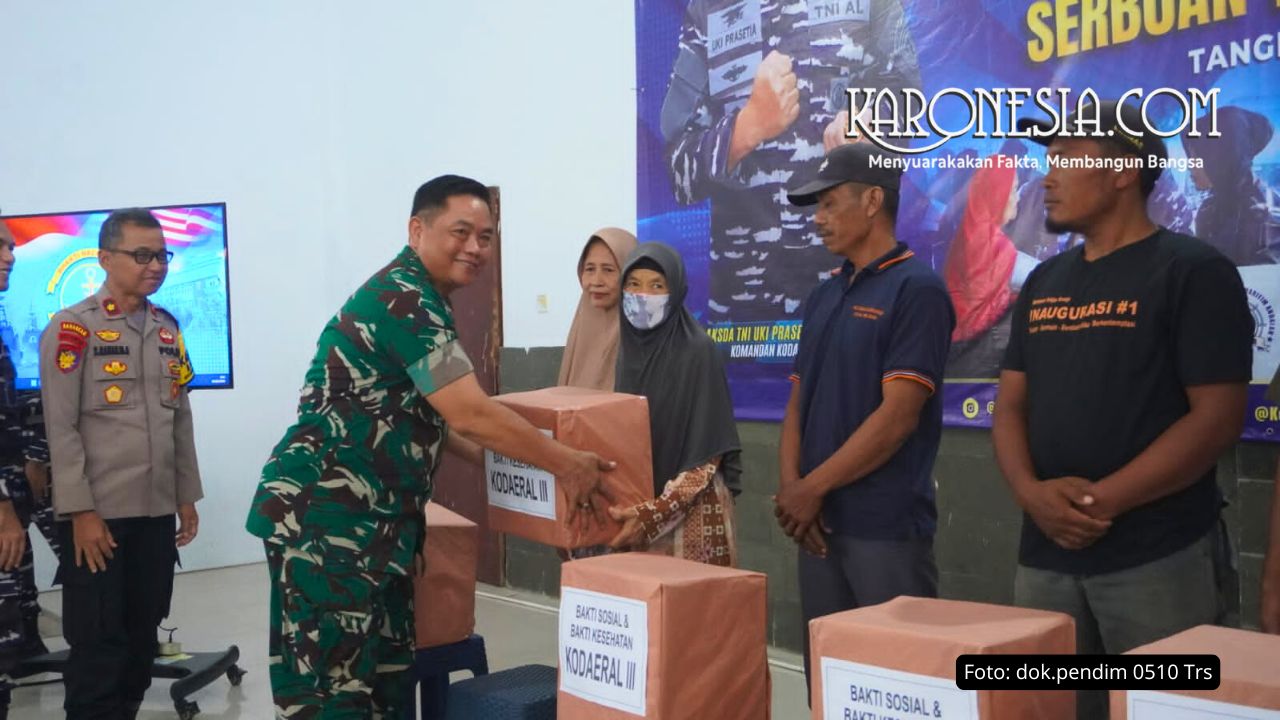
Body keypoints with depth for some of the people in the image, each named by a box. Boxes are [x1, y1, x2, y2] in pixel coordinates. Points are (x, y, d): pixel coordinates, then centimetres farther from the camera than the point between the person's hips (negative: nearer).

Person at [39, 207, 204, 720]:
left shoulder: (168, 329, 11)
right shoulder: (72, 328, -7)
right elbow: (61, 429, -10)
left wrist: (187, 497, 13)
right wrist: (81, 511, -14)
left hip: (156, 511, 6)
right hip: (99, 514, -5)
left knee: (142, 637, 12)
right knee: (97, 647, 2)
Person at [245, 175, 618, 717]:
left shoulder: (419, 301, 16)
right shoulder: (403, 299, -17)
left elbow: (427, 419, 22)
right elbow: (471, 414, -22)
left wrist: (506, 462, 18)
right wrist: (563, 463, -13)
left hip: (372, 519, 10)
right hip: (322, 516, -10)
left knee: (385, 673, 15)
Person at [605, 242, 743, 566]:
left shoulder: (697, 351, -13)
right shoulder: (626, 348, 3)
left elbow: (707, 456, -14)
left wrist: (653, 515, -21)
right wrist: (632, 511, 0)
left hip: (689, 513, -5)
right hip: (630, 508, 5)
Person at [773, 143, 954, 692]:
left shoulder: (916, 289, -10)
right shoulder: (823, 296, 13)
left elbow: (898, 417, -17)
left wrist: (812, 488, -12)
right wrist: (789, 488, -3)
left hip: (886, 525, -7)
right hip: (818, 522, 7)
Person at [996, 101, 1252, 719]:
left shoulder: (1194, 272, -4)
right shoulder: (1043, 283, 14)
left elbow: (1217, 417, -12)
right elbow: (1010, 407, 11)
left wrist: (1103, 501, -17)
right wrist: (1032, 493, -9)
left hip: (1159, 558, -5)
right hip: (1045, 557, 6)